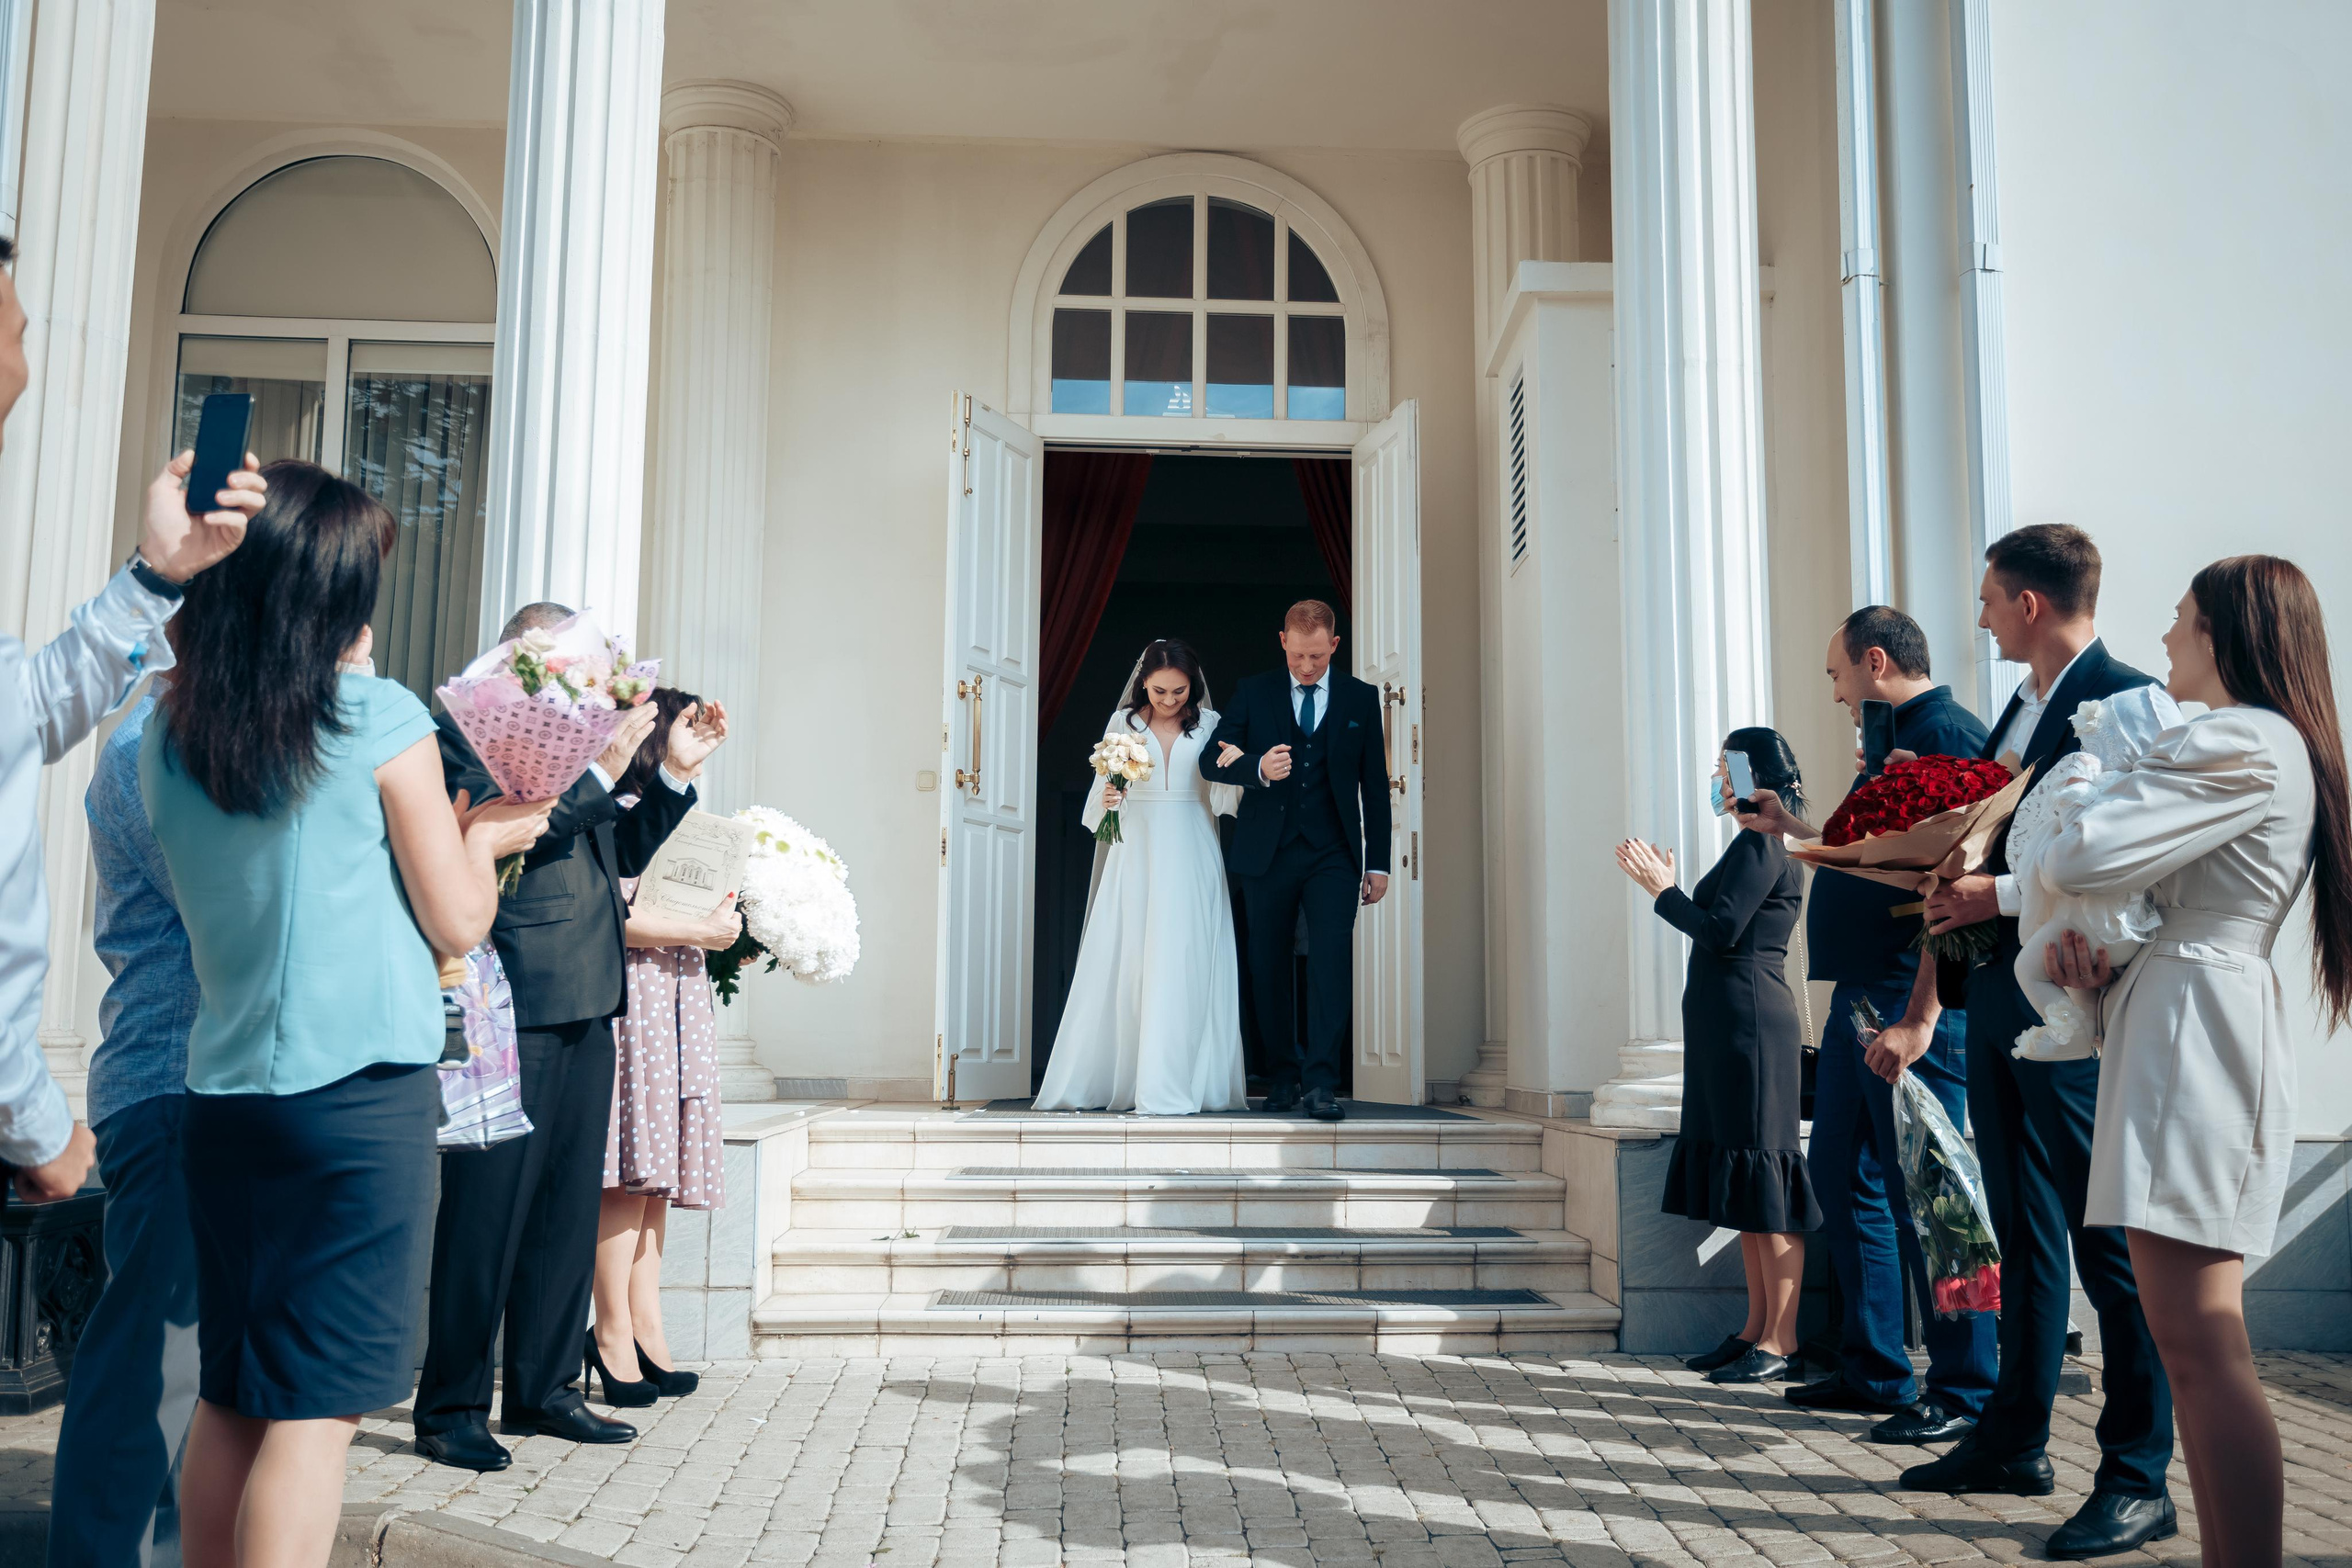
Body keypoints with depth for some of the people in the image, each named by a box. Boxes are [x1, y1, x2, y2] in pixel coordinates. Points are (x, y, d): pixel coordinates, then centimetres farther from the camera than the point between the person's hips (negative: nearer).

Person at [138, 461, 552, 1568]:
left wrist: (446, 828, 22)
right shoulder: (380, 720, -9)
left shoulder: (166, 738, 7)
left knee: (230, 1398, 15)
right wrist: (484, 836, 15)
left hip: (222, 1093, 6)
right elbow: (457, 924, -4)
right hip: (362, 1094, -6)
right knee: (318, 1405, -1)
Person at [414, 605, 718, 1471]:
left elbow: (621, 854, 22)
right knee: (486, 1210, -2)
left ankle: (542, 1390, 24)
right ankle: (450, 1408, 11)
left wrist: (674, 774, 12)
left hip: (585, 1007, 9)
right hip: (513, 1007, -8)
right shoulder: (465, 728, -5)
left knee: (570, 1207, 13)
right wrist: (599, 771, -19)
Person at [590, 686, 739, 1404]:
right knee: (630, 1172, -8)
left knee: (658, 1172, 8)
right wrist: (705, 929, -10)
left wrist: (723, 925, 12)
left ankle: (645, 1327, 12)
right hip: (634, 998, -9)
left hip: (682, 1002, 9)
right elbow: (617, 915, -19)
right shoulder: (622, 812, -8)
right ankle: (614, 1332, 0)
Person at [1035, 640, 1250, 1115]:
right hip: (1137, 853, 0)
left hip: (1192, 858, 0)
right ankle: (1106, 1081, 6)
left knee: (1184, 964, -6)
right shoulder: (1123, 723, 7)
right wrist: (1107, 799, -15)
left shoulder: (1210, 724, 7)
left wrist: (1237, 765, -17)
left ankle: (1170, 1086, -5)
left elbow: (1224, 798, 2)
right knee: (1123, 964, -2)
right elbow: (1104, 788, 8)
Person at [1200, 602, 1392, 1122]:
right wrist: (1257, 768, -19)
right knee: (1268, 968, 6)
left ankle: (1321, 1082, -13)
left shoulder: (1361, 699, 8)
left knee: (1332, 960, -14)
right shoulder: (1253, 692, 6)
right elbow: (1211, 761, 2)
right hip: (1267, 854, 1)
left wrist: (1378, 863, 6)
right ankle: (1284, 1075, 20)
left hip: (1333, 855, -1)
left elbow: (1375, 786, 9)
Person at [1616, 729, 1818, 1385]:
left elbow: (1722, 930, -19)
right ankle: (1757, 1331, 17)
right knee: (1746, 1185, 11)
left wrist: (1664, 889, -8)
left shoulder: (1762, 845, -12)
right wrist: (1669, 887, 15)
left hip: (1752, 1028, -10)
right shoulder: (1759, 844, 18)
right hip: (1728, 1033, 10)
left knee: (1763, 1183, -7)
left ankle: (1780, 1342, -2)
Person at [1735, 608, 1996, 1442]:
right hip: (1862, 997, 11)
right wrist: (1788, 826, 28)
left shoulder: (1945, 734, -13)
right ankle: (1873, 1369, 25)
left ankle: (1965, 1390, 8)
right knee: (1840, 1171, 15)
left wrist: (1919, 1015, -24)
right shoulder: (1896, 740, 19)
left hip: (1912, 1000, -11)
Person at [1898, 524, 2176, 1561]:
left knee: (2107, 1241, -2)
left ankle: (2137, 1480, 9)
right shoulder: (2019, 709, 17)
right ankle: (2014, 1443, 27)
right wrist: (1926, 1006, 18)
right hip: (2001, 999, 9)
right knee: (2024, 1233, 16)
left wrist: (2001, 895, -18)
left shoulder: (2127, 701, -10)